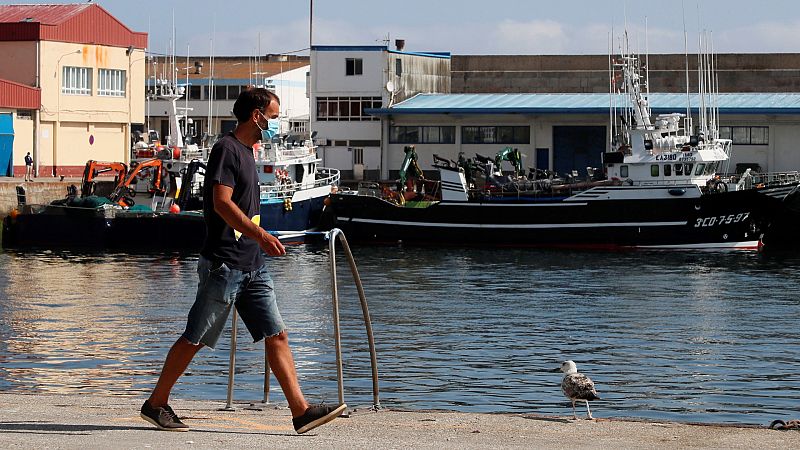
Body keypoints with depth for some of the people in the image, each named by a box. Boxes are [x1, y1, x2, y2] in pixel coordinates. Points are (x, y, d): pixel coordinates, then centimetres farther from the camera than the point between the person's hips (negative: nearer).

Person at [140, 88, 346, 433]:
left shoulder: (247, 153, 18)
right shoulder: (226, 149, -11)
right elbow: (222, 203, -22)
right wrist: (261, 234, -28)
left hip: (252, 267, 9)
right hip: (224, 264, -9)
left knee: (277, 334, -1)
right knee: (195, 338, 0)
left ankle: (301, 411, -5)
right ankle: (156, 404, 13)